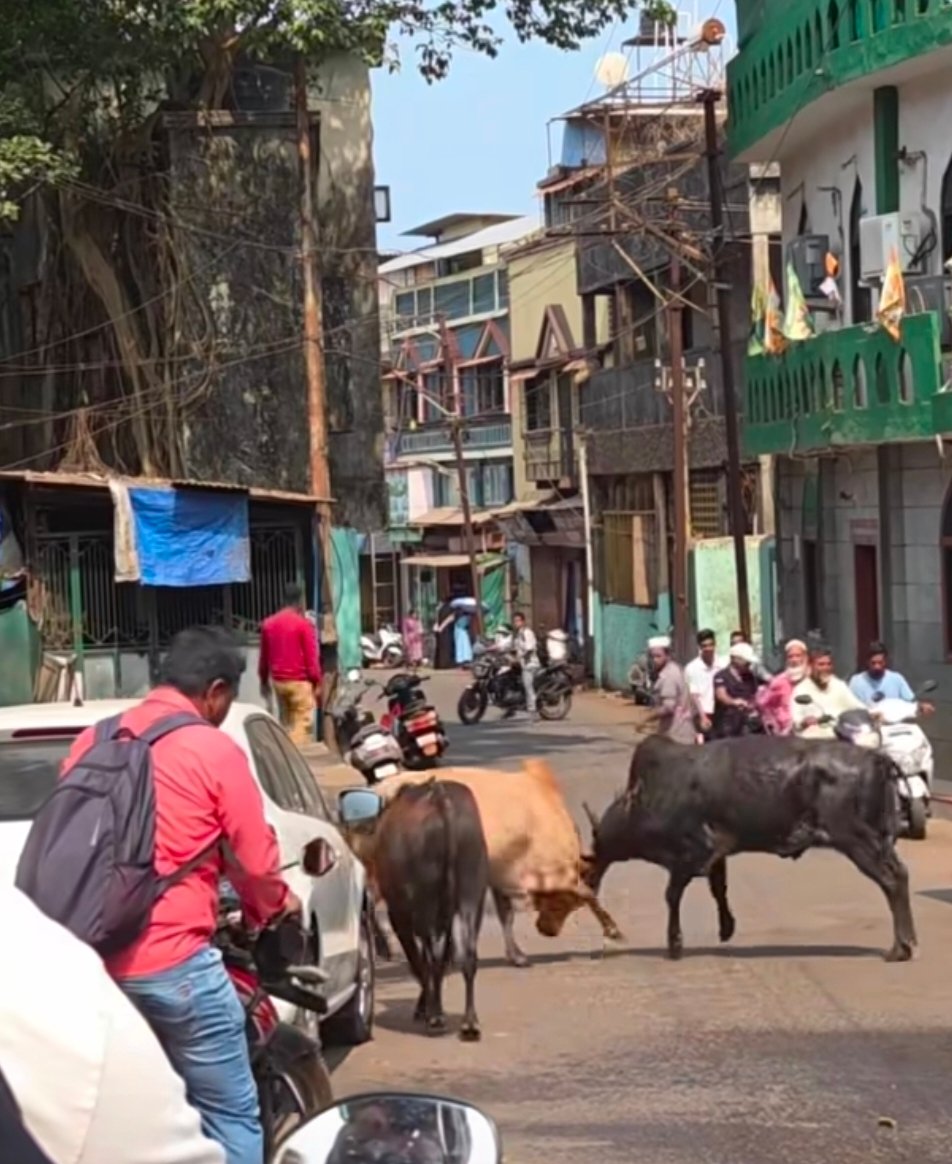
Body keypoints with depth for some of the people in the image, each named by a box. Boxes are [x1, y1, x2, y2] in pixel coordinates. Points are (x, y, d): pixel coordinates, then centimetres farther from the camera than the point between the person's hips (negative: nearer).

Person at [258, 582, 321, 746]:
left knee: (286, 723, 17)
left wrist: (264, 680, 23)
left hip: (277, 681, 6)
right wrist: (317, 683, -4)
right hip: (300, 681, -6)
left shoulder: (268, 624, 6)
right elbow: (311, 657, -11)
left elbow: (264, 656, 13)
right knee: (302, 724, -5)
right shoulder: (304, 624, -11)